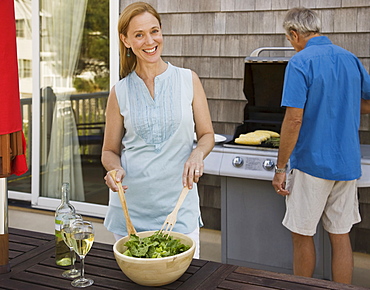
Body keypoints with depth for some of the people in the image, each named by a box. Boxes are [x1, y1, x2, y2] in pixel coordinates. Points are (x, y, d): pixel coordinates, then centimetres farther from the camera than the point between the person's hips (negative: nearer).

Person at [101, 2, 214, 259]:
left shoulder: (188, 80, 2)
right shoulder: (120, 92, 2)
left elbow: (207, 135, 7)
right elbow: (110, 151, 8)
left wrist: (197, 154, -15)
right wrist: (115, 169, -13)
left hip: (178, 205, 0)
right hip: (131, 206, 0)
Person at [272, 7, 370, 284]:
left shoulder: (300, 63, -12)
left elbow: (294, 119, -19)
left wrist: (281, 168, -13)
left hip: (312, 162, -6)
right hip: (347, 164, 6)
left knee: (302, 235, 9)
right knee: (341, 235, 13)